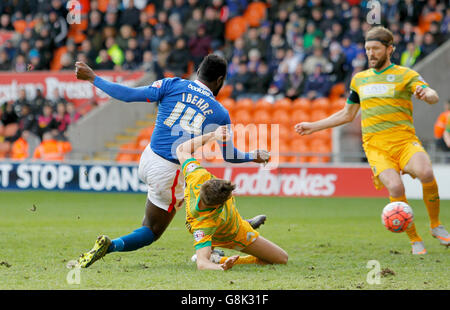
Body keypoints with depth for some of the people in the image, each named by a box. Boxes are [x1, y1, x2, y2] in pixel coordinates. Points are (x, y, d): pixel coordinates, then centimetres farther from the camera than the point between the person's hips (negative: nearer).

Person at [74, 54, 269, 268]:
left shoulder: (173, 85, -2)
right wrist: (253, 156, 30)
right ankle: (110, 246, -17)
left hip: (147, 162, 5)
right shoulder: (220, 114, -3)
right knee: (151, 232, 8)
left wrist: (93, 78, 2)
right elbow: (229, 155, 9)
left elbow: (129, 95, -7)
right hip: (169, 175, -5)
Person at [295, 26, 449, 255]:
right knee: (395, 187, -28)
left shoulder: (405, 75, 6)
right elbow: (347, 115, 32)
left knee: (426, 173, -32)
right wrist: (314, 126, 29)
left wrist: (426, 94, -35)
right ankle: (415, 240, -11)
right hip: (376, 147, 2)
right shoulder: (360, 79, 20)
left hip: (405, 140, -2)